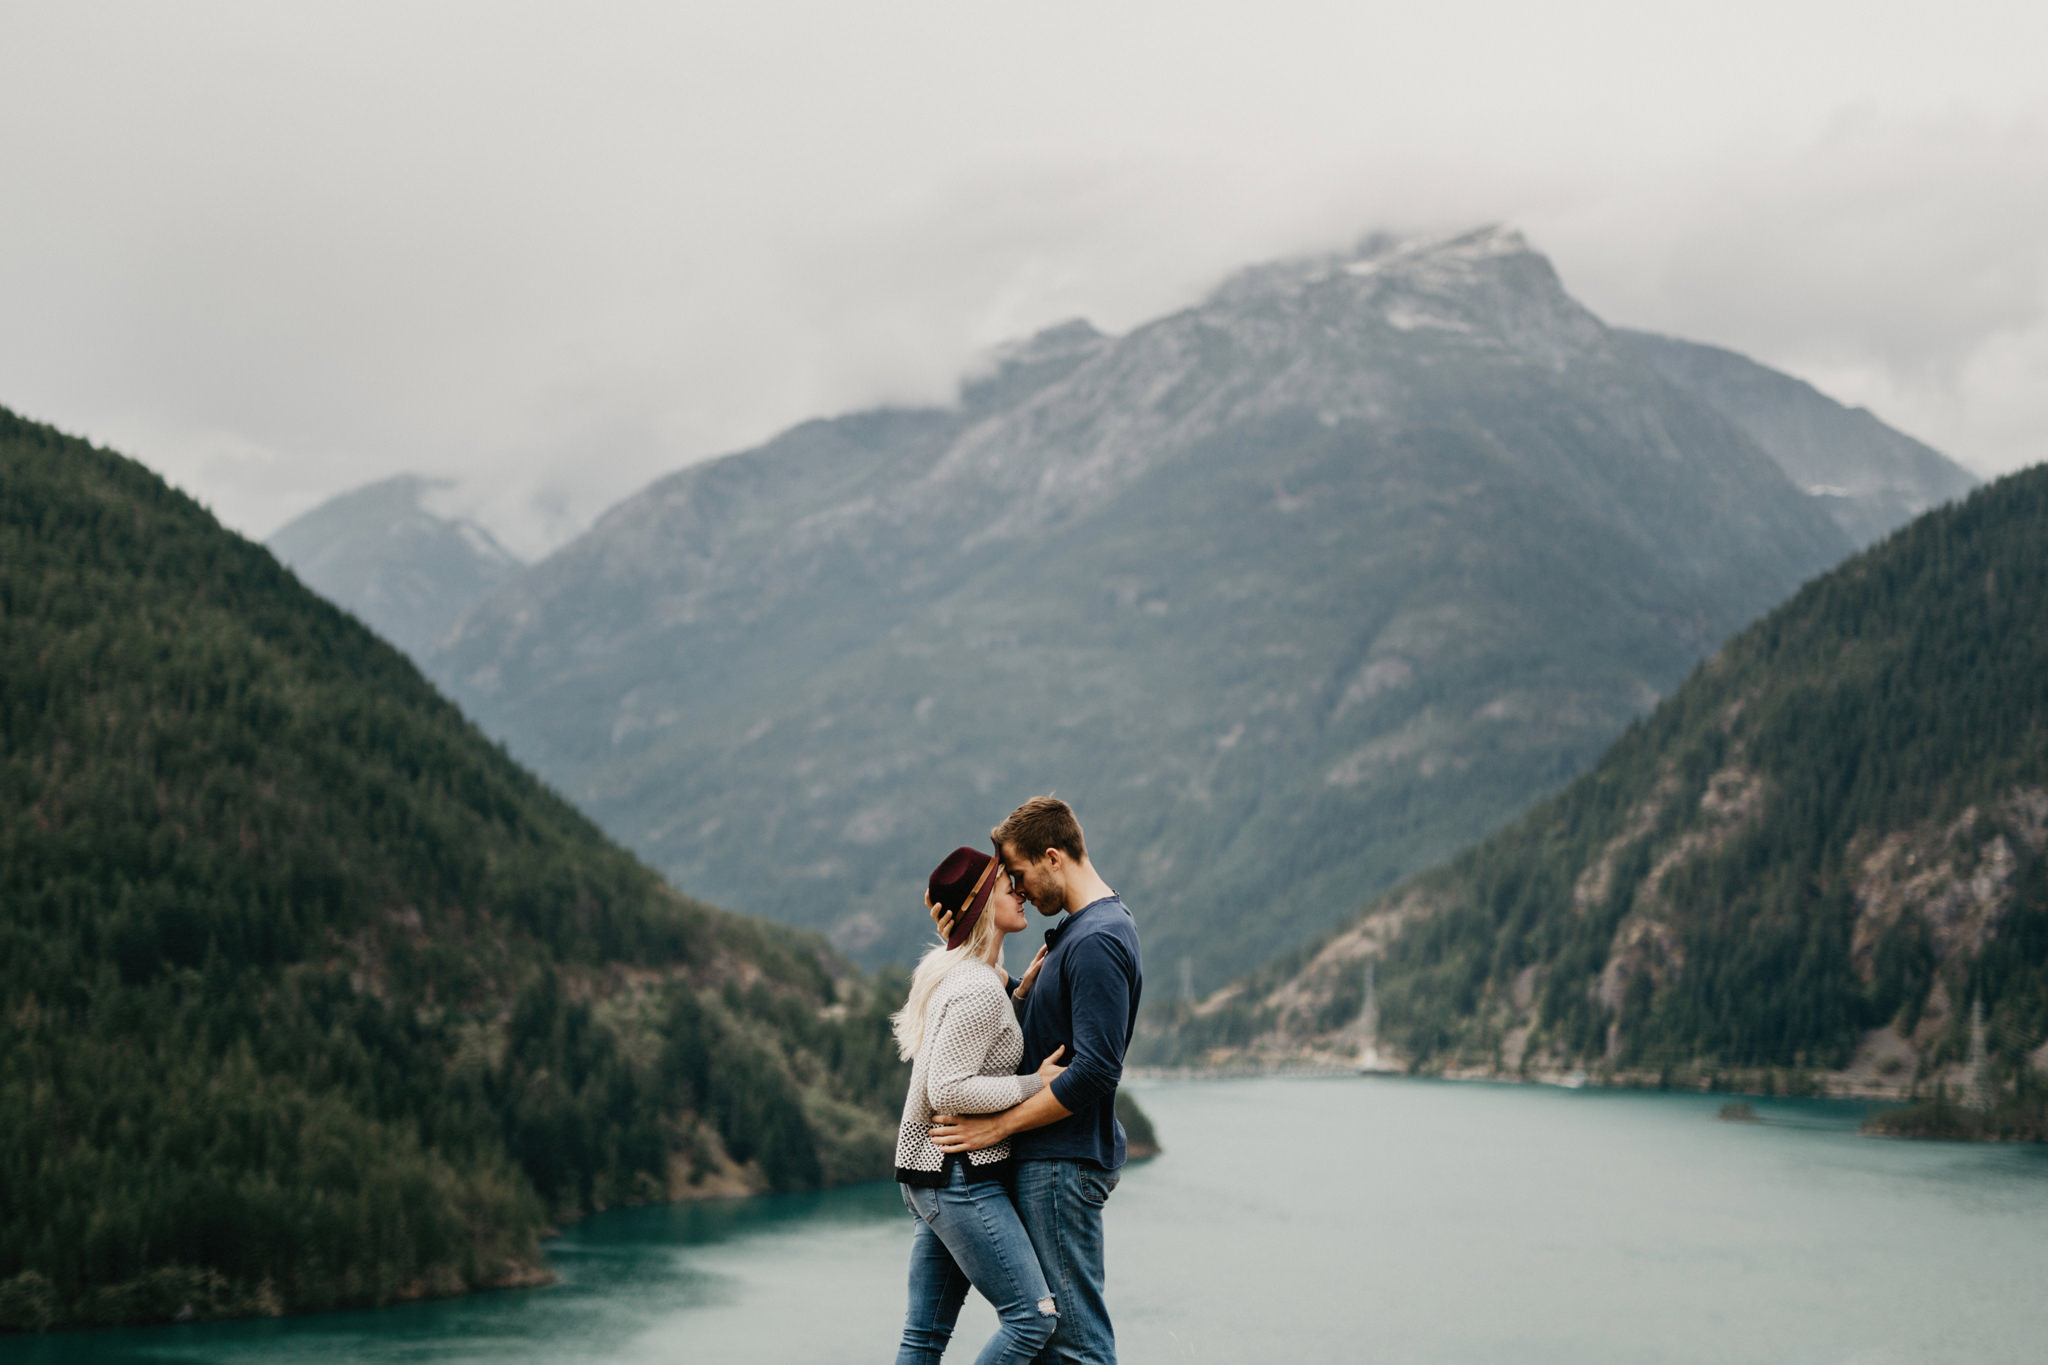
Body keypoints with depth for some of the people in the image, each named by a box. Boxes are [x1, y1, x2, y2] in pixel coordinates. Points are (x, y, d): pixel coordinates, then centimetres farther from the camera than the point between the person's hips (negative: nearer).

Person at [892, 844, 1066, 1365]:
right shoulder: (978, 988, -17)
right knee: (1034, 1316, -9)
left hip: (930, 1174, 10)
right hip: (961, 1173, -10)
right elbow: (948, 1089, -22)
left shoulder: (947, 971, 14)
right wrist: (1034, 1085, -15)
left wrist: (1020, 993, 14)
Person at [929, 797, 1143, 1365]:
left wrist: (998, 1126, -18)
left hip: (1063, 1162, -10)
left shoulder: (1098, 942, -18)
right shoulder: (1076, 930, 16)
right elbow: (1016, 1014, 20)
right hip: (1050, 1155, 10)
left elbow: (1095, 1070, -23)